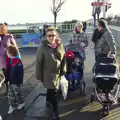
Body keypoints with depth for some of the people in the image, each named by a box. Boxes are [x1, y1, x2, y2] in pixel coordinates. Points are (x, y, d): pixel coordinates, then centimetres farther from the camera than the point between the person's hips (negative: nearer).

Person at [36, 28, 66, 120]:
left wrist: (63, 70, 5)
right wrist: (39, 75, -11)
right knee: (54, 92, -5)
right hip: (48, 73, -5)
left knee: (51, 90, 23)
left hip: (57, 73, 5)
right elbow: (38, 62, -12)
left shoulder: (60, 45, -2)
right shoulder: (43, 47, -15)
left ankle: (48, 101, 52)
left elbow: (63, 59, 7)